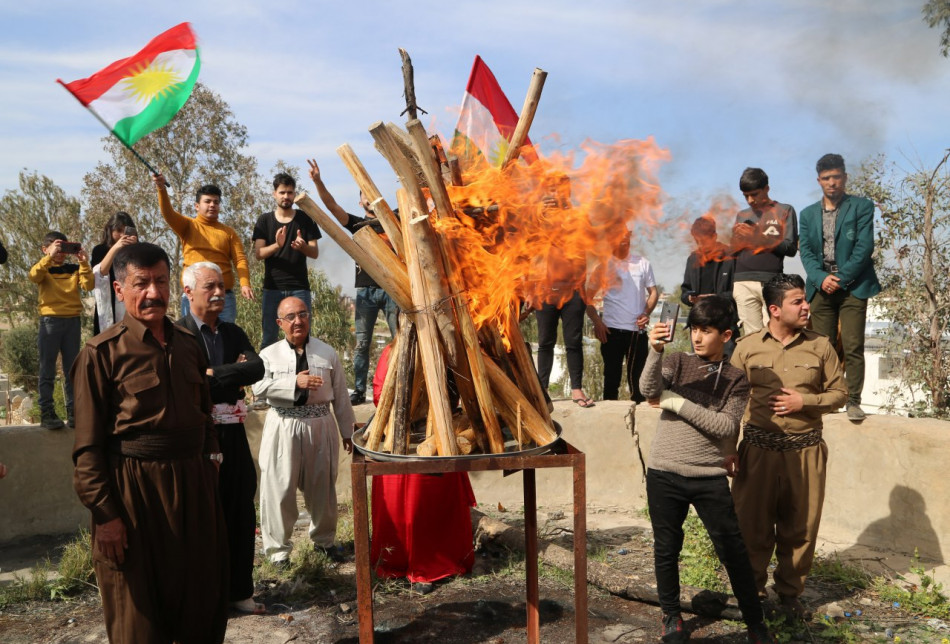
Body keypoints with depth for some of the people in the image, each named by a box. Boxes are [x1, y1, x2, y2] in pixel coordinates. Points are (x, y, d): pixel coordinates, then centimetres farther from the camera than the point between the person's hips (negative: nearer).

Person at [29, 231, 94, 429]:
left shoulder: (74, 269, 11)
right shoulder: (44, 268, 4)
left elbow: (89, 285, -5)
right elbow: (33, 276, -19)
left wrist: (84, 263, -16)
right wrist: (50, 256, -26)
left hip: (73, 321, 3)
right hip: (50, 320, -3)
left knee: (72, 369, 5)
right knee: (48, 370, 0)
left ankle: (73, 413, 9)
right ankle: (46, 413, 2)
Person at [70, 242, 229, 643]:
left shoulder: (188, 345, 9)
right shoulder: (103, 352, -10)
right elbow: (88, 447, -11)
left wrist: (211, 457, 12)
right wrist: (105, 514, -14)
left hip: (193, 480, 6)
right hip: (134, 487, -5)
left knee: (203, 596, 17)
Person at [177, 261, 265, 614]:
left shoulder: (234, 333, 10)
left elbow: (258, 369, -6)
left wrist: (215, 375, -14)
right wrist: (234, 375, -14)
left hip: (233, 436, 6)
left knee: (241, 516, 13)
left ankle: (238, 590, 28)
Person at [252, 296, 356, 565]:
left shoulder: (327, 353, 7)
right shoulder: (269, 354, 2)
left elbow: (340, 395, 8)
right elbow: (259, 386, -15)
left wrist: (347, 431, 9)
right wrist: (294, 382, -23)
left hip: (320, 425, 2)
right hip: (283, 427, -2)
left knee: (322, 486, 13)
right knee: (280, 488, 0)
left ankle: (324, 539, 33)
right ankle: (277, 547, 15)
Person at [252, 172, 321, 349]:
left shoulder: (305, 220, 8)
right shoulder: (264, 220, 8)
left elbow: (315, 253, 5)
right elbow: (258, 253, -1)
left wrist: (303, 246, -19)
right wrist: (277, 245, -21)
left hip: (299, 288, 0)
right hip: (272, 287, 0)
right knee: (268, 338, 2)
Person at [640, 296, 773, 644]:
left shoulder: (735, 379, 2)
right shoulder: (678, 362, 4)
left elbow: (726, 426, -11)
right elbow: (649, 389, -15)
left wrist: (678, 403, -13)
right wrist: (655, 351, -30)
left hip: (709, 477, -1)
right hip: (664, 474, 1)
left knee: (733, 550, 4)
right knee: (666, 548, 12)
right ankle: (671, 615, 31)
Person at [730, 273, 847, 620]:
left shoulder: (820, 346, 2)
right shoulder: (747, 347, 0)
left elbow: (839, 392, 7)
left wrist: (804, 402, -11)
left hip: (805, 450, 1)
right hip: (759, 448, -1)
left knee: (800, 526, 9)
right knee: (753, 523, 6)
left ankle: (790, 591, 29)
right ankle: (752, 590, 26)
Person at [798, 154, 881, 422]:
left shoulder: (862, 207, 5)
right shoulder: (808, 214, 15)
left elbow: (864, 247, -5)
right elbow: (806, 251, 6)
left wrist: (841, 278, -12)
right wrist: (821, 278, -12)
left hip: (852, 286, -3)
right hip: (821, 287, 3)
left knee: (853, 347, -7)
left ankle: (853, 401, -2)